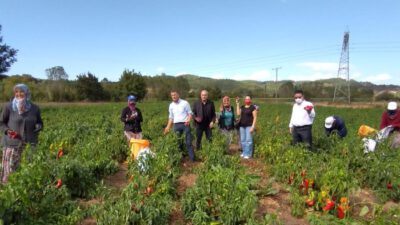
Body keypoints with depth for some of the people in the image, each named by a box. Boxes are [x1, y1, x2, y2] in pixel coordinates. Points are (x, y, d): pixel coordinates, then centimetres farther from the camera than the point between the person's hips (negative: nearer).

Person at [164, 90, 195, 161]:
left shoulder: (185, 103, -1)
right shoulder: (171, 105, 11)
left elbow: (190, 113, 0)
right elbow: (171, 117, 17)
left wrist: (188, 120, -19)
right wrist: (168, 127, 11)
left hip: (185, 124, -4)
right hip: (176, 125, 4)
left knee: (188, 142, -3)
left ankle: (192, 158, 2)